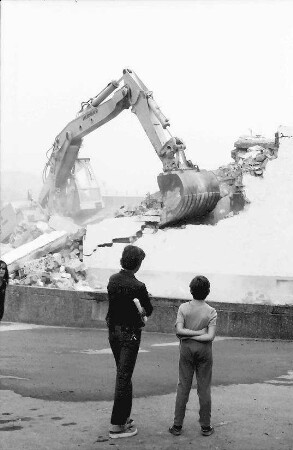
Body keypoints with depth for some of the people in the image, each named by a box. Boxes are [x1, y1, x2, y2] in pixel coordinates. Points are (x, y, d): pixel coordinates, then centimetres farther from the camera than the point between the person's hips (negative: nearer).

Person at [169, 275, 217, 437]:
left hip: (186, 348, 1)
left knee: (183, 386, 6)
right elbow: (210, 336, -13)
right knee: (204, 388, 6)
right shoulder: (211, 311, -6)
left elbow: (179, 330, -12)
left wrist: (189, 335, -5)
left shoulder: (183, 308, -5)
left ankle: (177, 425, 8)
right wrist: (200, 334, -6)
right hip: (204, 350, -1)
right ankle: (205, 427, 11)